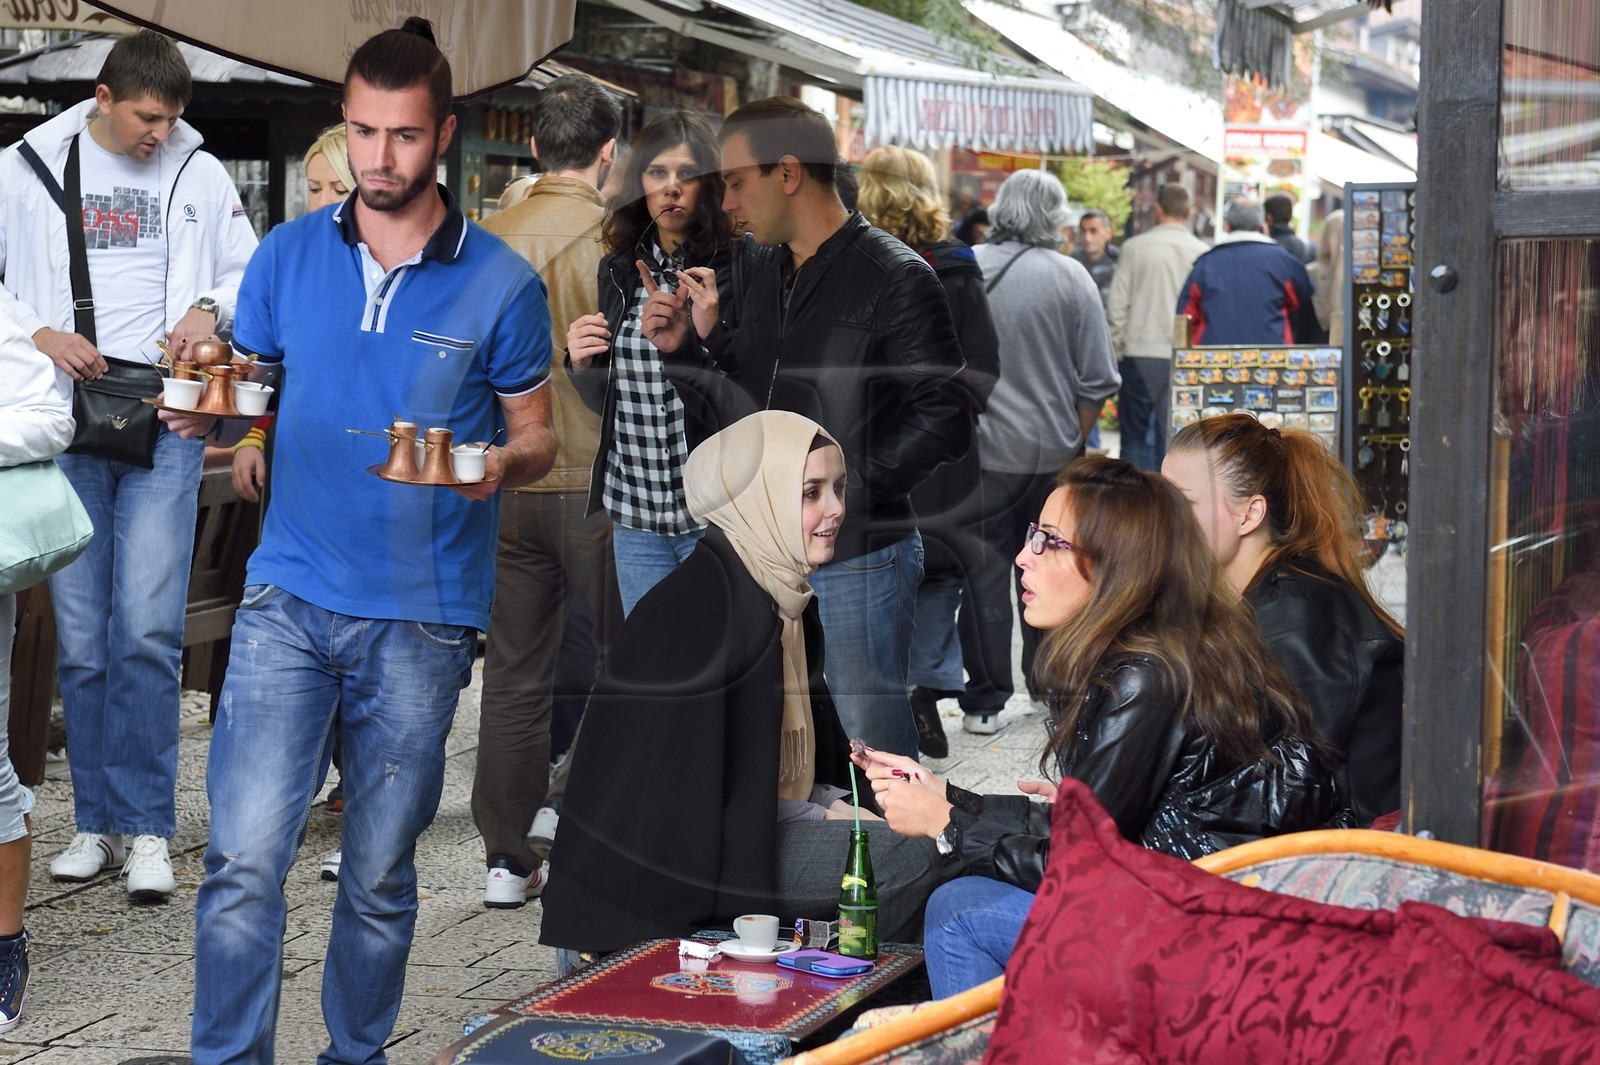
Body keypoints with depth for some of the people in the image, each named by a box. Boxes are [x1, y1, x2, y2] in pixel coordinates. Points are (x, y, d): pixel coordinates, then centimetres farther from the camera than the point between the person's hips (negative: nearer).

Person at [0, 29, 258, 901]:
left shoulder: (200, 174, 8)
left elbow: (250, 274, 17)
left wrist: (211, 309, -4)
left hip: (165, 423, 0)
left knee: (148, 630, -8)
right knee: (79, 635, 3)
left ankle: (146, 828, -1)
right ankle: (97, 822, 13)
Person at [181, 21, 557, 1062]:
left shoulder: (501, 282, -1)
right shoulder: (288, 255, 5)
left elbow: (538, 438, 5)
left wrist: (500, 463, -18)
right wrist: (207, 416, -12)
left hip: (422, 615, -1)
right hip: (290, 596, 1)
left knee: (381, 878, 10)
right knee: (245, 859, -9)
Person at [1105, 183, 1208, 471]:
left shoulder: (1134, 247, -2)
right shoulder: (1201, 252, -2)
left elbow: (1116, 305, -2)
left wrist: (1118, 347, 8)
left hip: (1139, 355, 0)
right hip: (1183, 358, 0)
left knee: (1135, 435, 8)